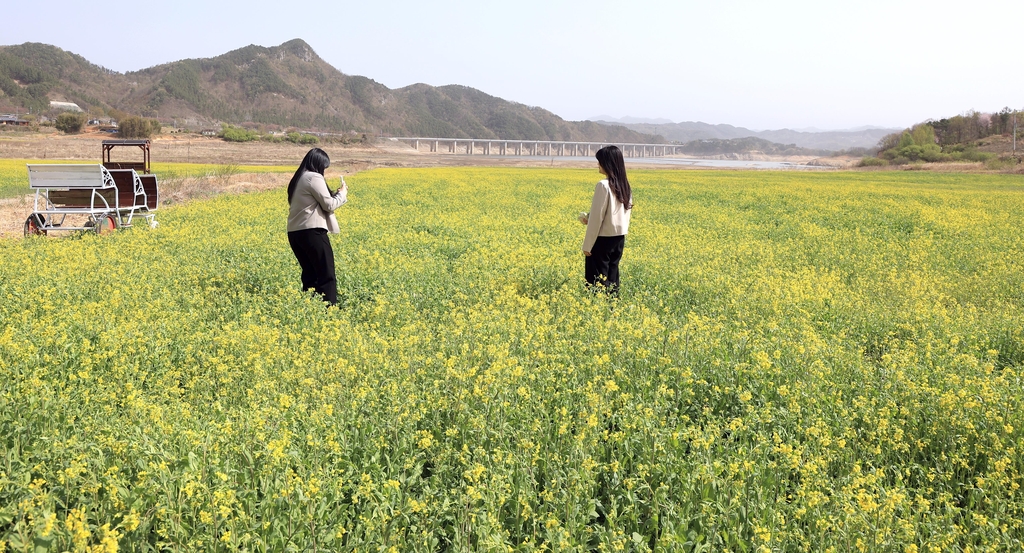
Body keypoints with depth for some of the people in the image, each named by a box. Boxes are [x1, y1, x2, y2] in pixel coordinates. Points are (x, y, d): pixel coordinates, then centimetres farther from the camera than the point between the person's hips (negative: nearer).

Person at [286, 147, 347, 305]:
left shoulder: (298, 178, 19)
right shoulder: (314, 177, -8)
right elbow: (329, 205, -11)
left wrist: (335, 194, 17)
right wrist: (342, 193, 6)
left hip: (294, 233, 9)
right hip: (312, 231, -9)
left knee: (310, 274, 13)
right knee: (327, 276, -6)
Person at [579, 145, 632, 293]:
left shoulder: (603, 185, -17)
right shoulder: (625, 185, 8)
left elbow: (597, 217, -17)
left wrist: (587, 245, -11)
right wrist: (589, 218, 11)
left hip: (602, 239, -8)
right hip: (619, 238, 8)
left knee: (598, 281, -1)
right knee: (612, 276, 13)